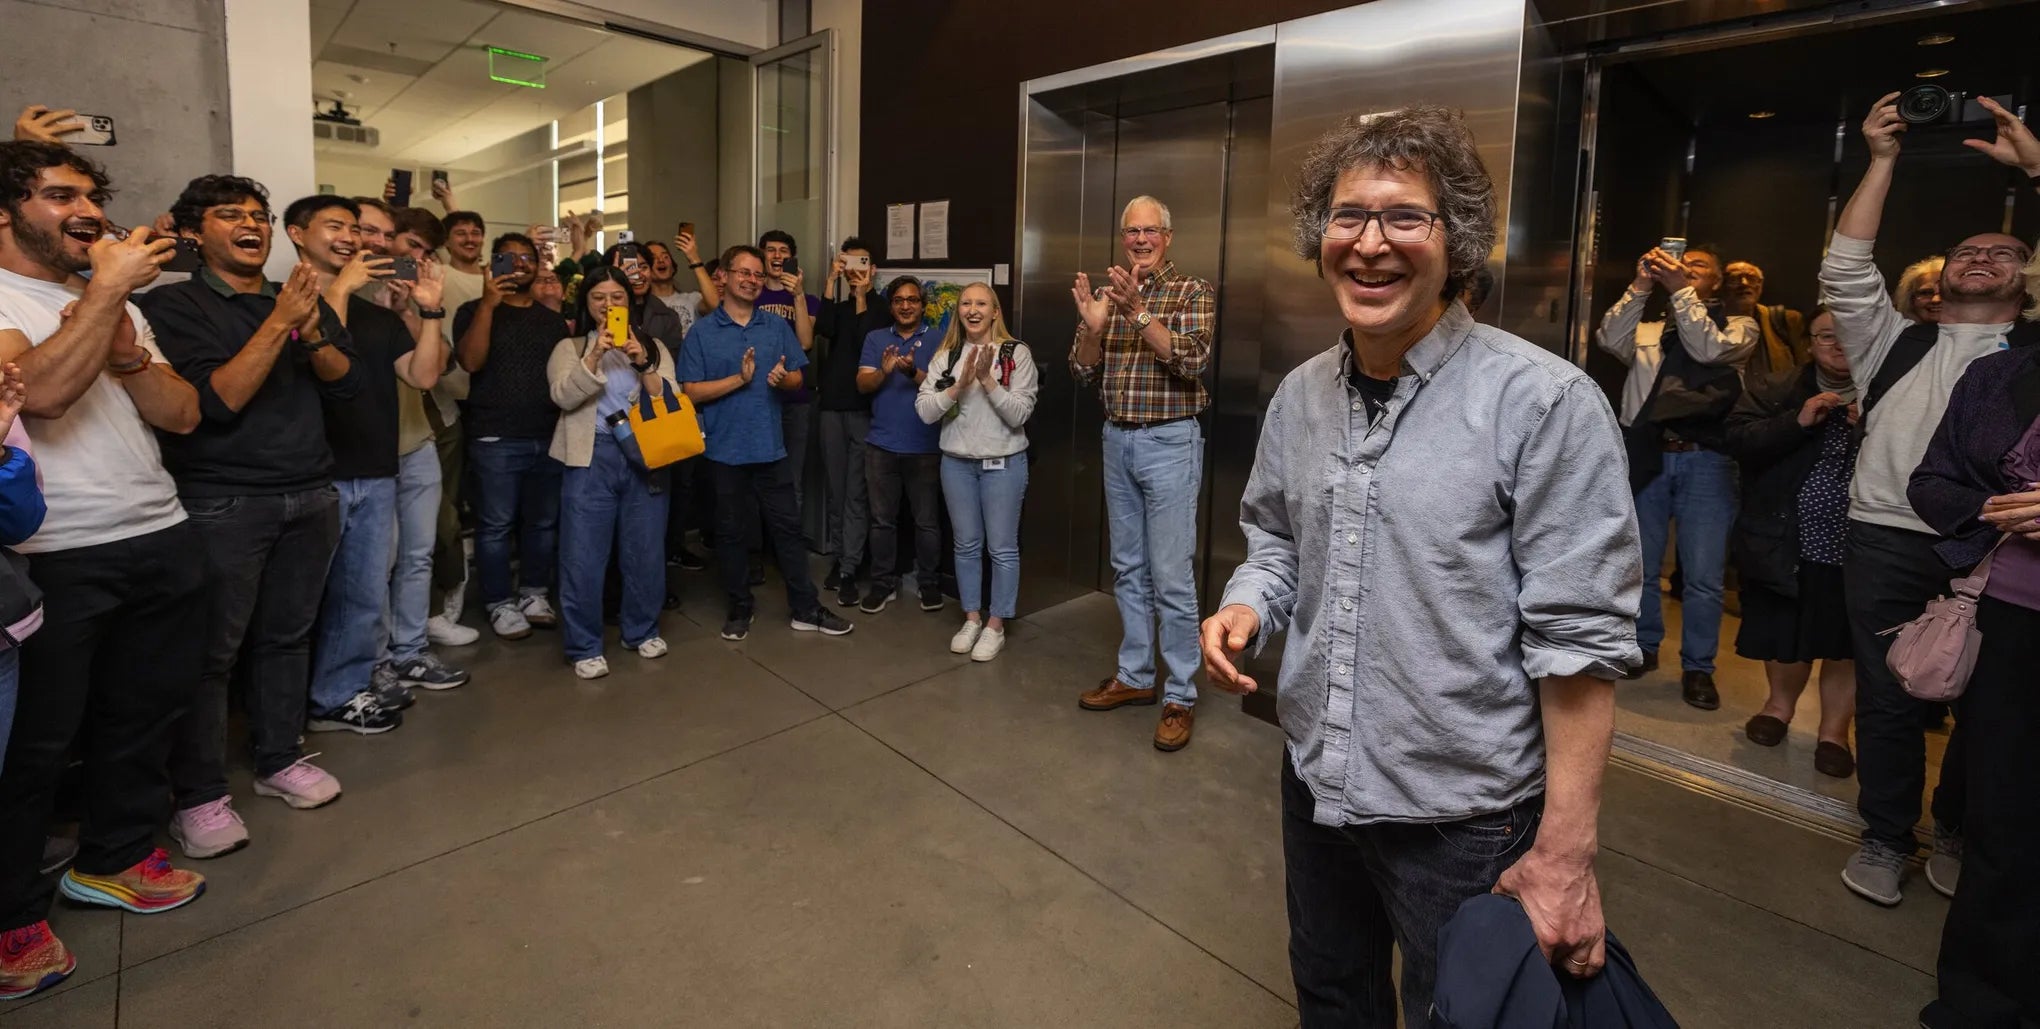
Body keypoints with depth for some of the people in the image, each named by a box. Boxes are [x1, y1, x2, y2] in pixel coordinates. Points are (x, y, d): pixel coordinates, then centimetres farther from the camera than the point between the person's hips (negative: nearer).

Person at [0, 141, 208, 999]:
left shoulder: (119, 300, 15)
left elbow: (183, 413, 9)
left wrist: (129, 359, -9)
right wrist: (107, 289, -20)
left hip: (161, 538, 6)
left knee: (146, 710, 15)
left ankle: (114, 857, 33)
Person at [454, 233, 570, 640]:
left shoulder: (552, 319, 15)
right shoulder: (475, 310, 3)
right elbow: (471, 361, -13)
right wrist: (488, 304, -17)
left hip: (549, 437, 4)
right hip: (496, 439, -4)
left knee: (543, 523, 9)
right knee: (496, 526, 0)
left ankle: (533, 594, 24)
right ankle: (500, 604, 12)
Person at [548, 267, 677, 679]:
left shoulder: (653, 347, 11)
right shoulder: (571, 347, 6)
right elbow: (563, 396, -12)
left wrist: (643, 364, -17)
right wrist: (595, 355, -24)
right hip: (591, 458, -2)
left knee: (646, 551, 10)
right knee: (583, 556, 0)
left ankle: (642, 631, 28)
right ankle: (585, 646, 13)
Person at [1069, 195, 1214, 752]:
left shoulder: (1193, 292, -3)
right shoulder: (1108, 294, 10)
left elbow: (1192, 361, -17)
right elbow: (1084, 374, 6)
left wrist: (1139, 313, -26)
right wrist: (1092, 326, -13)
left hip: (1170, 442, -5)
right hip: (1116, 440, 6)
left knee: (1172, 576, -3)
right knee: (1128, 569, 13)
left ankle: (1180, 695, 7)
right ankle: (1135, 675, 26)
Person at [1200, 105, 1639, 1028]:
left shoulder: (1544, 403, -18)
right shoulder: (1299, 396, 0)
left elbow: (1581, 640, -18)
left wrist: (1566, 854, -17)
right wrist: (1246, 607, -8)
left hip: (1465, 815, -5)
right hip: (1314, 781, 6)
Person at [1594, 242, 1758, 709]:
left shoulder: (1740, 325, 13)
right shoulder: (1650, 330, 17)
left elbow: (1710, 348, -8)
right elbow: (1610, 338, -3)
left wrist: (1680, 290, -9)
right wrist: (1641, 286, -10)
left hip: (1704, 461, -2)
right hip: (1648, 456, 2)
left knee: (1703, 576, -1)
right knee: (1637, 565, 9)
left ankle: (1697, 667, 12)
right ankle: (1643, 647, 26)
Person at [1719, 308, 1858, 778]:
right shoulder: (1773, 392, 2)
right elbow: (1736, 441, -12)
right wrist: (1798, 422, -19)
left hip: (1857, 550, 0)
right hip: (1786, 545, 0)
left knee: (1845, 645, 9)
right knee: (1783, 635, 14)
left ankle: (1834, 729, 26)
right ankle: (1780, 704, 39)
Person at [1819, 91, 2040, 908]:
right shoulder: (1896, 343, 16)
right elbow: (1846, 269, 5)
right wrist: (1882, 160, 3)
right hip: (1887, 540, 0)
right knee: (1887, 697, 5)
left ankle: (1956, 832, 30)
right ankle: (1885, 836, 19)